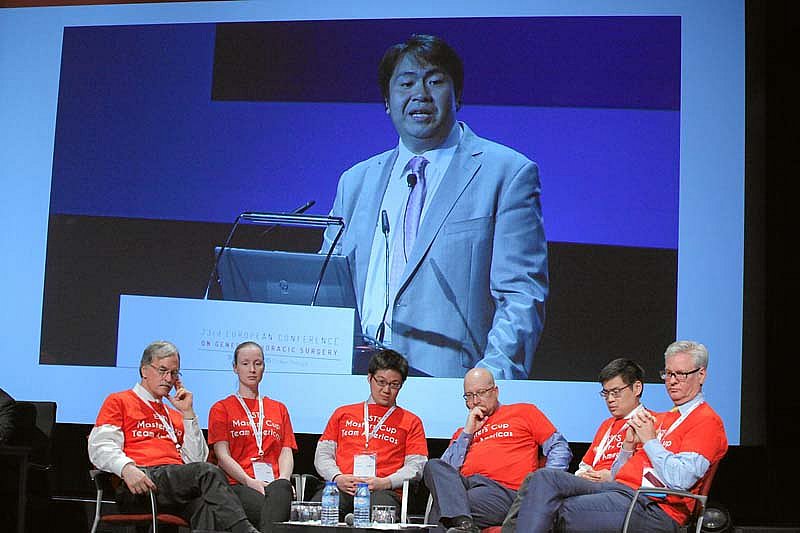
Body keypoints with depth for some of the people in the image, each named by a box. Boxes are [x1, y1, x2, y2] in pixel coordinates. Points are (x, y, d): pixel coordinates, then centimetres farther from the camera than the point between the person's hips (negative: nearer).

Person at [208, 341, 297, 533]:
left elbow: (286, 452, 16)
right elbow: (223, 455, 4)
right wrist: (250, 482, -14)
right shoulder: (221, 409, 18)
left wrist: (283, 479, -9)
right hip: (237, 485, -2)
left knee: (280, 489, -39)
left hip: (274, 483, 2)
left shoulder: (279, 409, 28)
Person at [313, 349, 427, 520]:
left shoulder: (411, 422, 23)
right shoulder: (343, 413, 30)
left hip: (383, 491, -1)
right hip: (341, 488, 1)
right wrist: (337, 478, -2)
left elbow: (416, 466, 10)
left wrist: (385, 483, -9)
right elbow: (323, 454, 21)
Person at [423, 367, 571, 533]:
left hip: (506, 491, -5)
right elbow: (446, 471, 15)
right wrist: (468, 432, 13)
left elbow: (559, 448, 14)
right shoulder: (463, 432, 31)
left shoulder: (525, 412, 22)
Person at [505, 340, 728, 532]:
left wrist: (650, 441, -5)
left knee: (559, 512, -26)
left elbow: (680, 480, -16)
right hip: (620, 488, 9)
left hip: (652, 506, -9)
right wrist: (629, 445, 6)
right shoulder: (662, 419, 28)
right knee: (543, 478, -13)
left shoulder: (707, 421, 1)